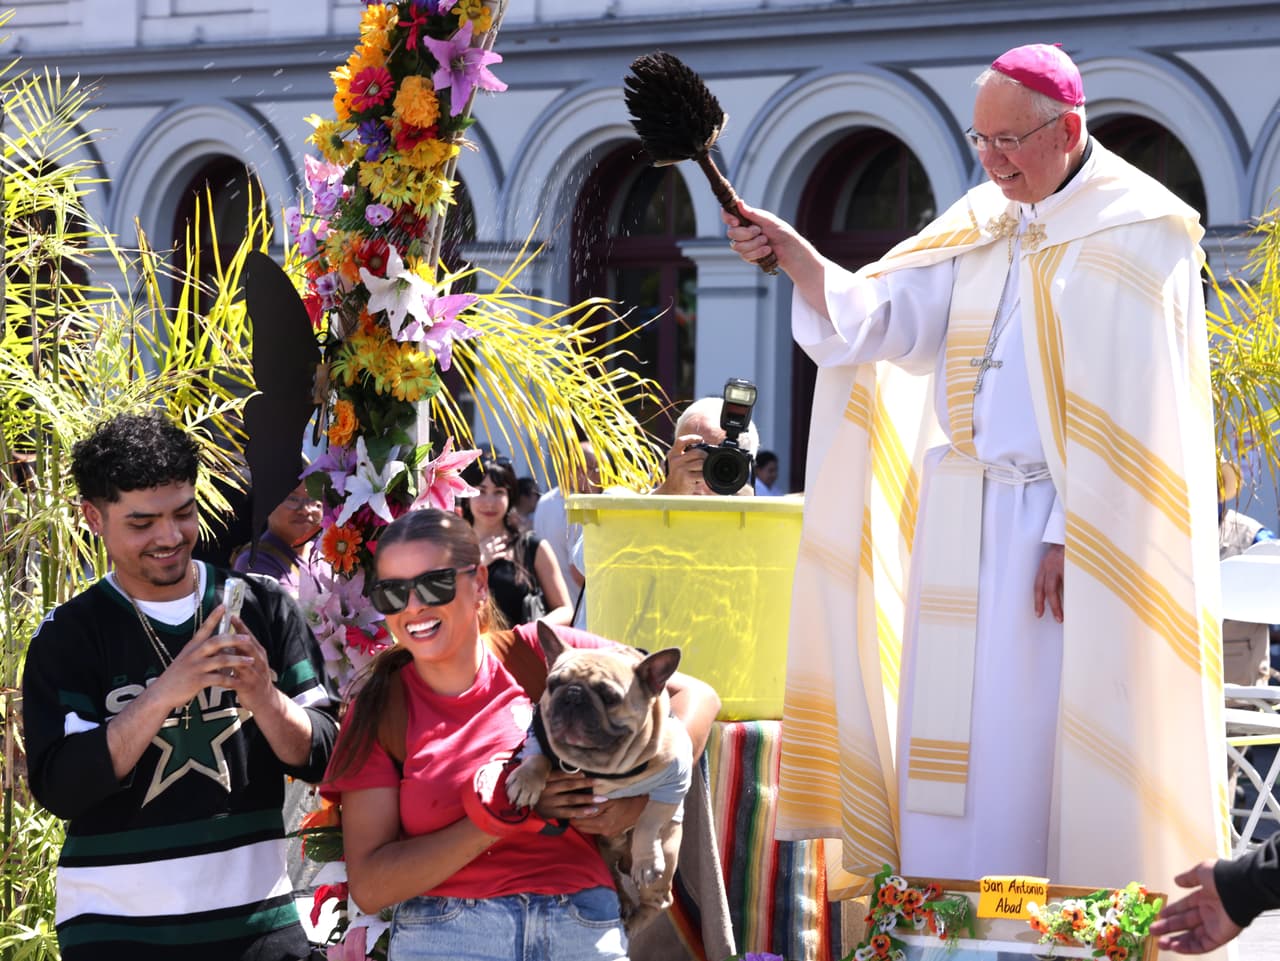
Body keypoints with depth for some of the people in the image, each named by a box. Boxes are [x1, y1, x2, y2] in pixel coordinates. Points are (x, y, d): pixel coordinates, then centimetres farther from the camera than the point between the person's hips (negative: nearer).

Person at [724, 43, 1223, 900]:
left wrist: (1071, 536, -18)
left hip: (1063, 525, -7)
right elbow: (882, 317, 4)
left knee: (1030, 735, -6)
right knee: (944, 730, 6)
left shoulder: (1133, 234, -8)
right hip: (960, 525, 7)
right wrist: (789, 250, -10)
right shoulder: (983, 224, 12)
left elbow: (1126, 412, -14)